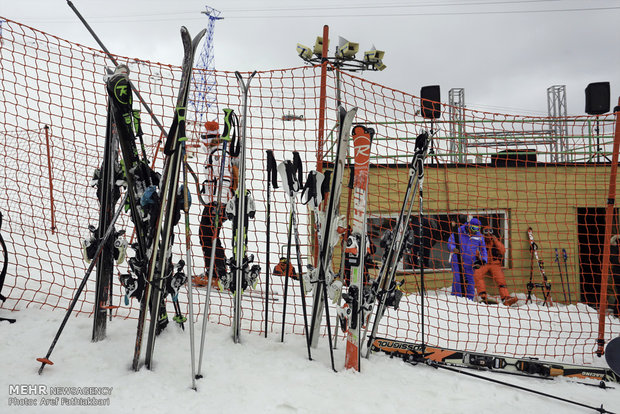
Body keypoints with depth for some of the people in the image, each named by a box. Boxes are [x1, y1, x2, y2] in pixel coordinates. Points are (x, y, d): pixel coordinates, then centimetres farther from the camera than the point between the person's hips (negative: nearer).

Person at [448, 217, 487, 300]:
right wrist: (453, 249, -22)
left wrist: (484, 260, 2)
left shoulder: (479, 236, 7)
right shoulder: (458, 231, -3)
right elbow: (450, 242, -1)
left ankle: (469, 299, 16)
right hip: (457, 260, -3)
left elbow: (483, 249, 16)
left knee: (470, 280, 5)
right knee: (457, 280, -8)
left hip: (470, 262, 3)